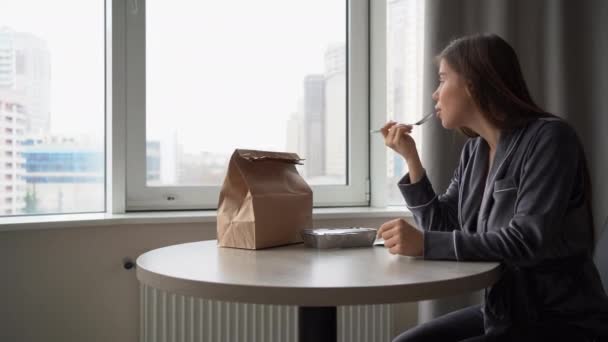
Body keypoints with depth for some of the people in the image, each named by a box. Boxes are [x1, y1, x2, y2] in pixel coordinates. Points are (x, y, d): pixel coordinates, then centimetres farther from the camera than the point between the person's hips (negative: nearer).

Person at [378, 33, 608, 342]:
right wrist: (411, 158, -1)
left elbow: (528, 241, -26)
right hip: (503, 311, 7)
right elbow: (442, 227, 7)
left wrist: (424, 244, -28)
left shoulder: (549, 137, -17)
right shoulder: (474, 151, 6)